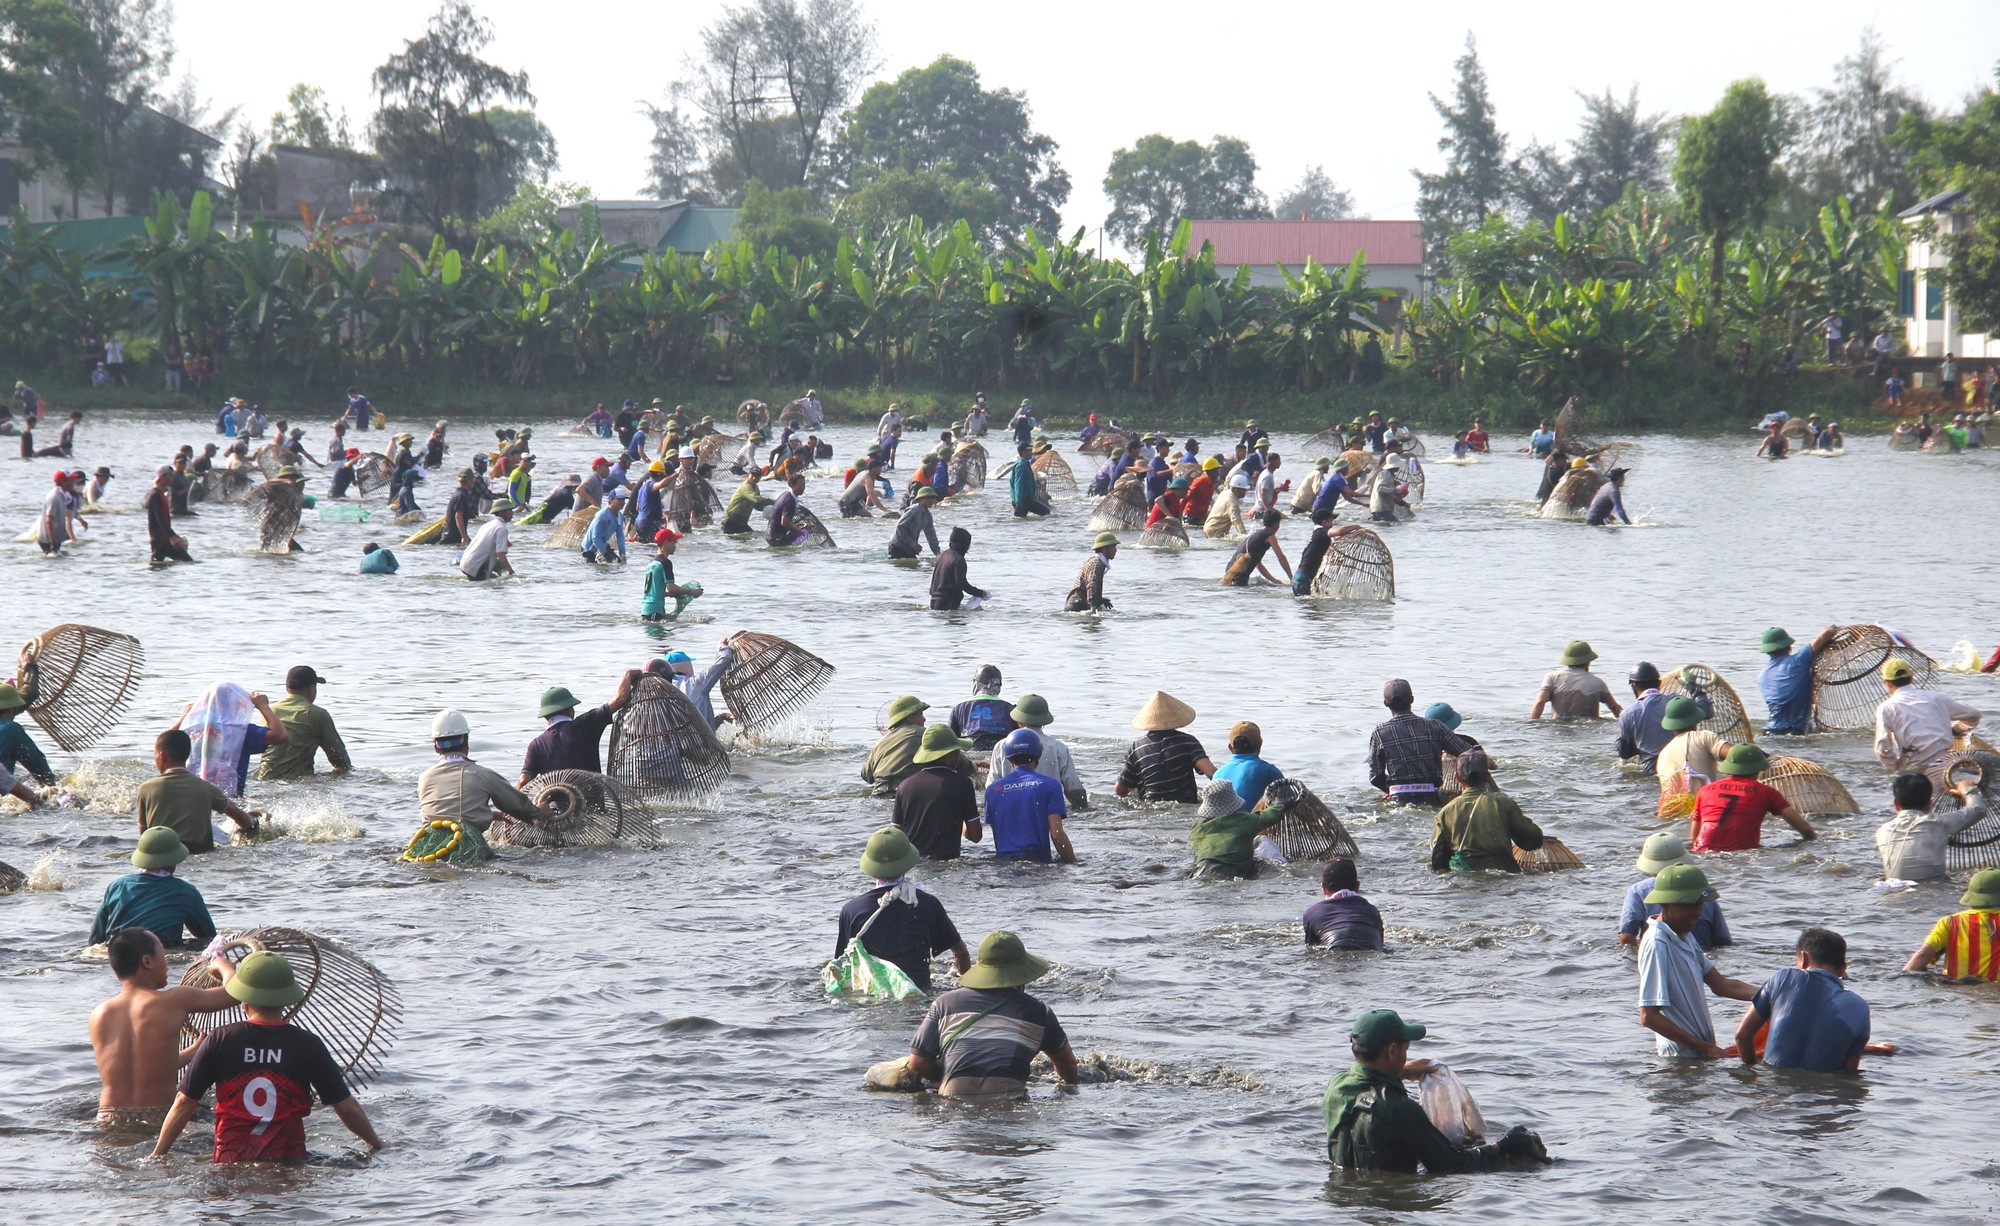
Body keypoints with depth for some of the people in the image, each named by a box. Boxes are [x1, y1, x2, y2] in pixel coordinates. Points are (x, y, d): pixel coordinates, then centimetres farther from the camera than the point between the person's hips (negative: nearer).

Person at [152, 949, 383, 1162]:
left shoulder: (219, 1041, 4)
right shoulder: (308, 1045, 4)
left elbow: (184, 1104, 7)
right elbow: (347, 1108, 9)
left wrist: (156, 1157, 18)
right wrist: (377, 1145, 25)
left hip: (231, 1165, 0)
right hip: (289, 1165, 0)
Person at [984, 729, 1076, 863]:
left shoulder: (993, 789, 12)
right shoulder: (1049, 786, 3)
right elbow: (1057, 835, -3)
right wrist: (1073, 864, 2)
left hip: (1002, 860, 3)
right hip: (1037, 858, -3)